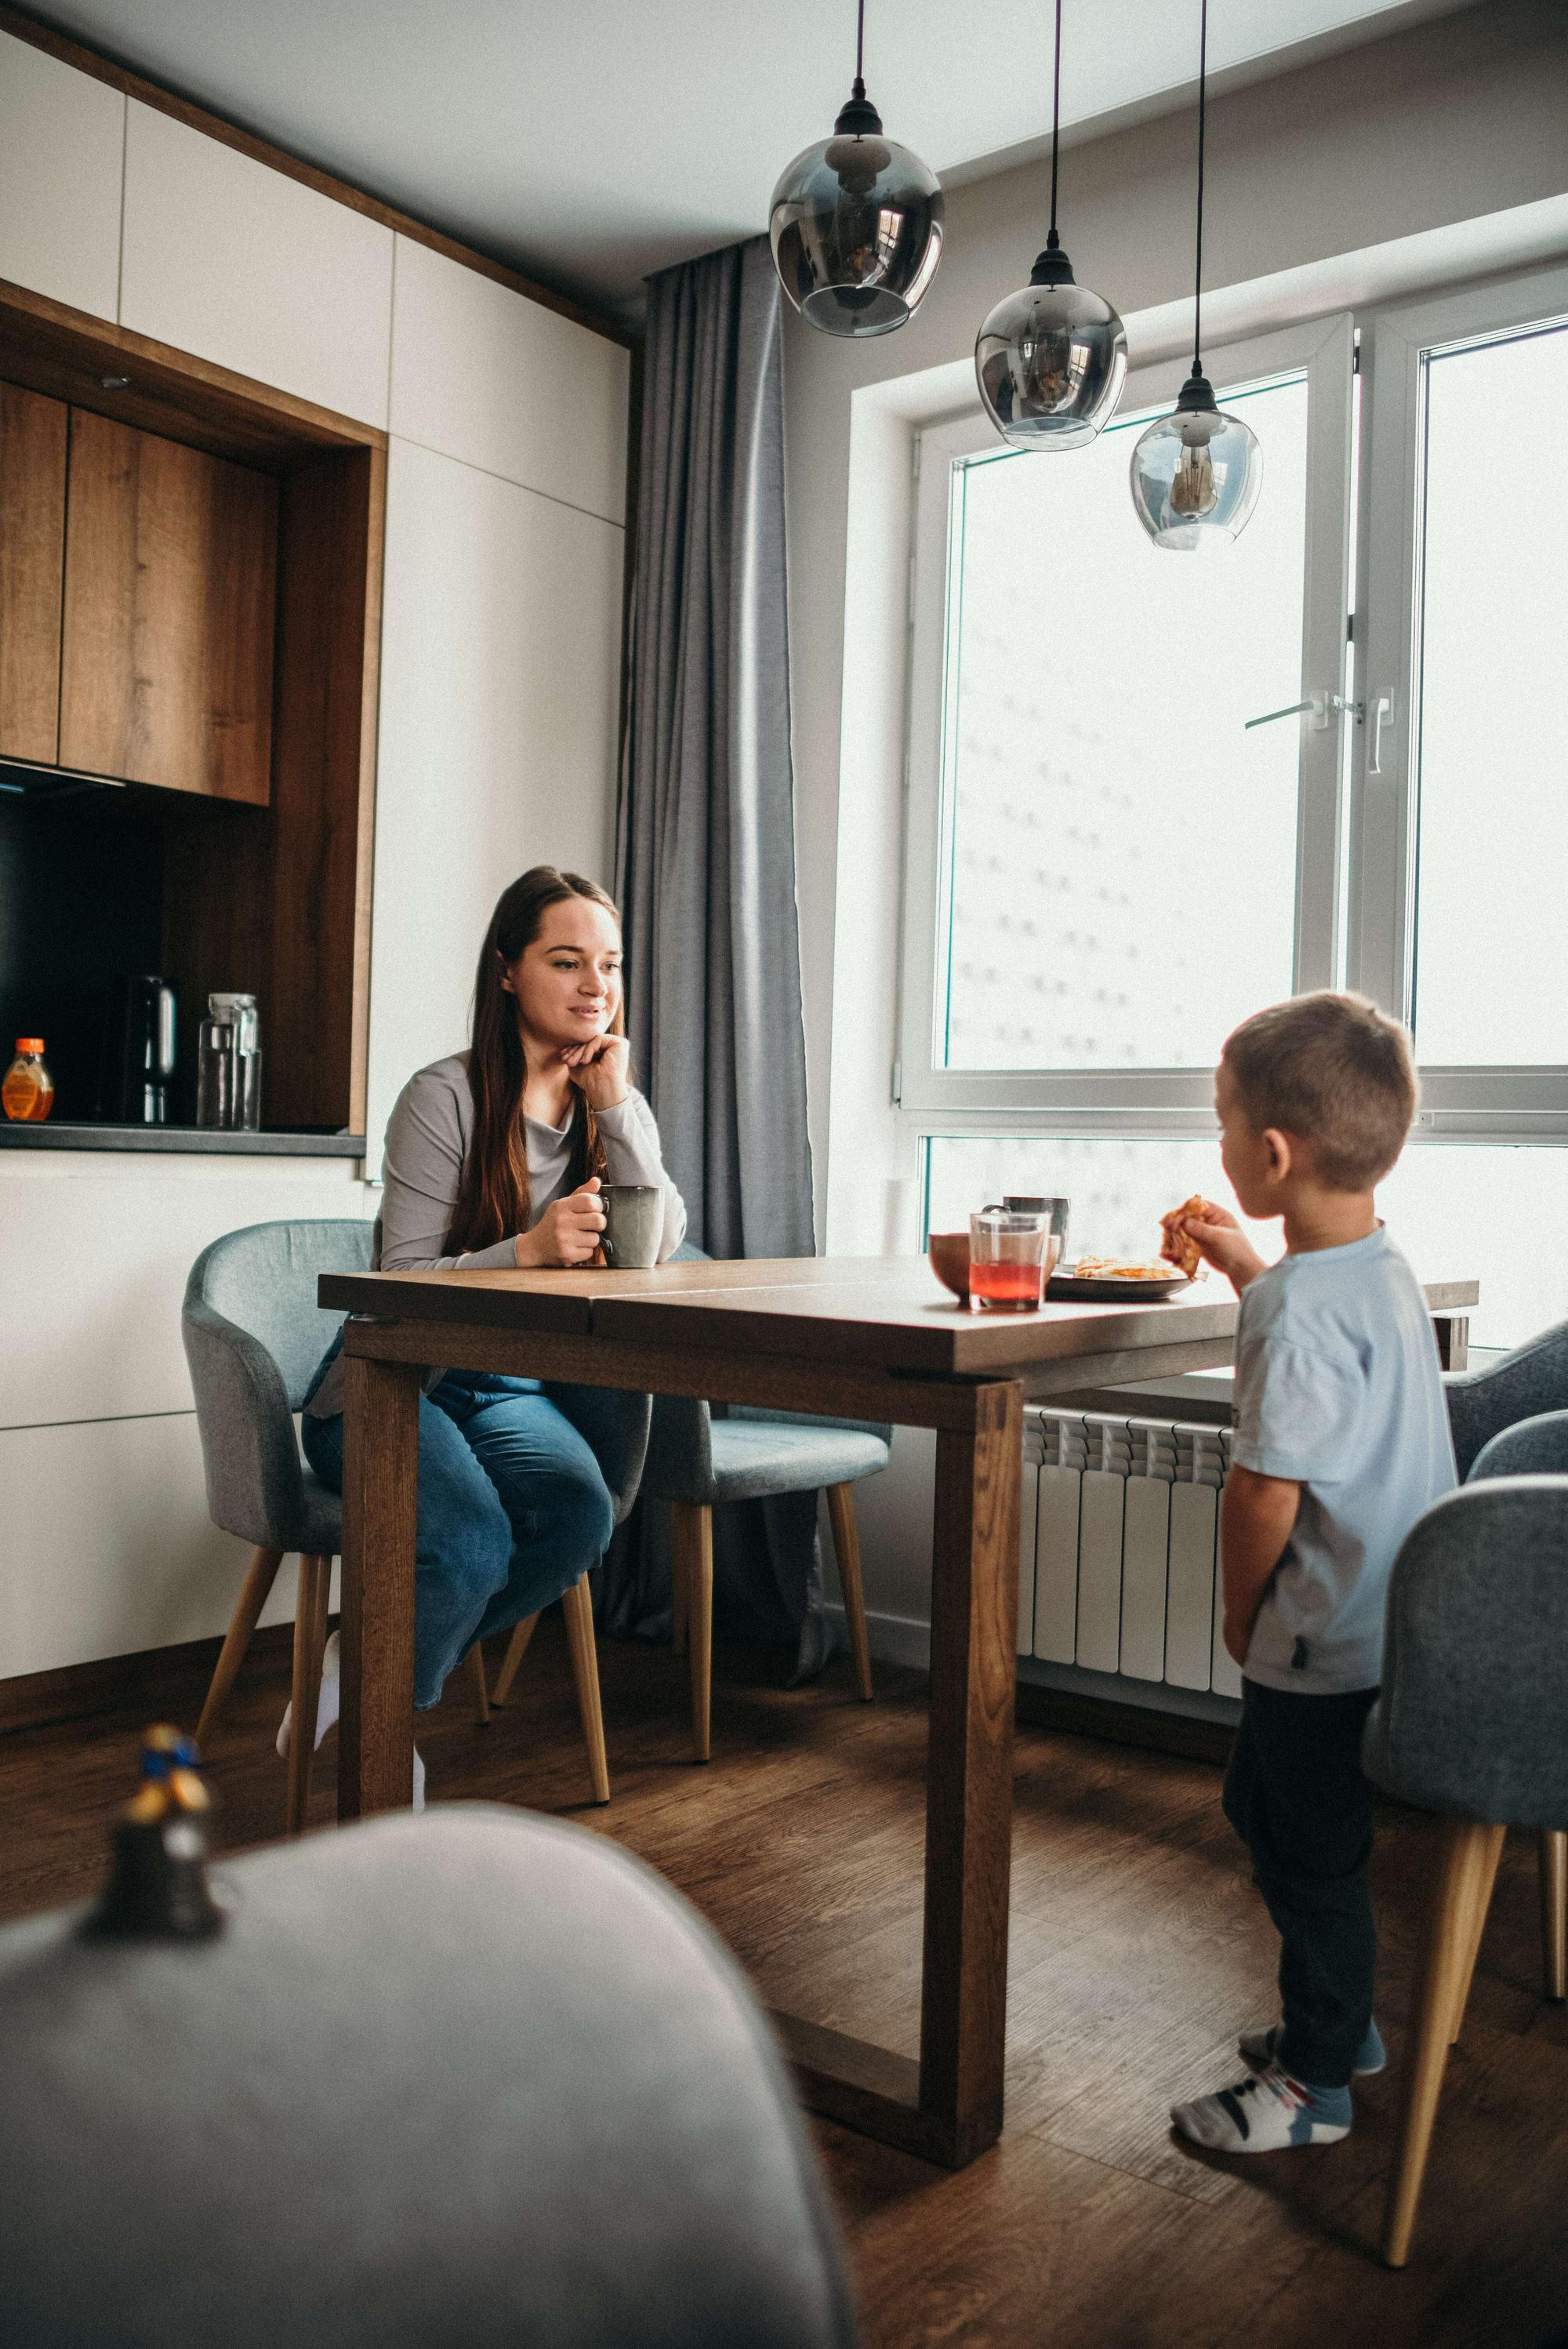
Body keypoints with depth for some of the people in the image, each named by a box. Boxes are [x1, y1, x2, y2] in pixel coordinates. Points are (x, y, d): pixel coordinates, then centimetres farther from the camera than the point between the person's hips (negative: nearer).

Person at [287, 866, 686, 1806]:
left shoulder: (614, 1103, 7)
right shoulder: (447, 1097, -12)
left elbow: (660, 1248, -9)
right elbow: (402, 1286, -16)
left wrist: (613, 1102, -15)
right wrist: (530, 1250, -33)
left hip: (509, 1389, 5)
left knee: (581, 1509, -27)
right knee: (472, 1545, -32)